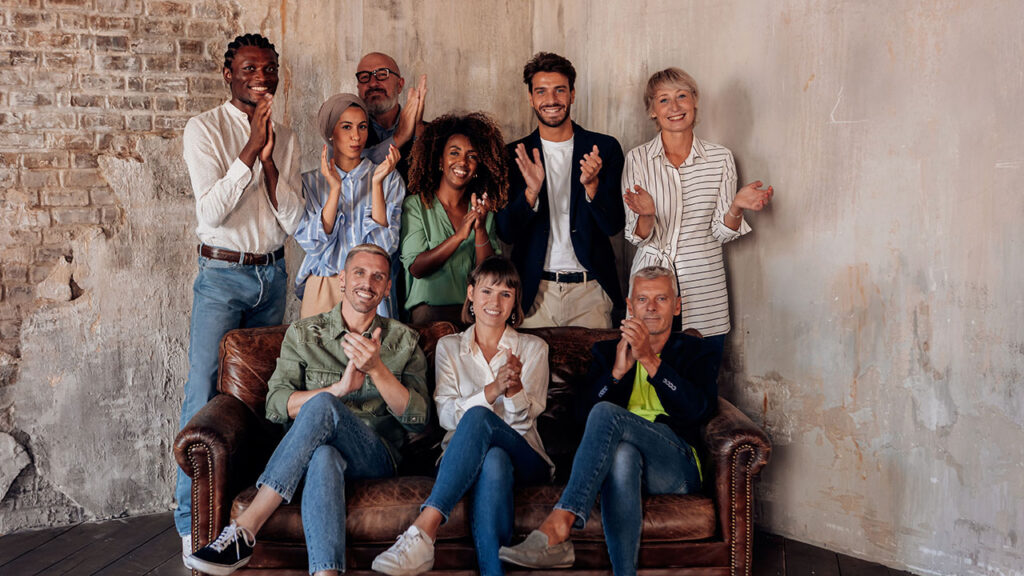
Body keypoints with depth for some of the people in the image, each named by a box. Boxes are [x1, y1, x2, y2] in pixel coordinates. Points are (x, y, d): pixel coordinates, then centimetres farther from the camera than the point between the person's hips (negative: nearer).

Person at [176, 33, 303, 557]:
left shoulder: (285, 139, 9)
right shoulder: (204, 128, -5)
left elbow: (294, 220, 0)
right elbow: (211, 210, -17)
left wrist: (268, 160, -11)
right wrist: (250, 149, -18)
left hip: (273, 274, 5)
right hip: (222, 276, -4)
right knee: (205, 393, -8)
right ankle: (192, 522, 1)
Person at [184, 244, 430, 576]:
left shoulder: (404, 340, 11)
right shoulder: (303, 334, 12)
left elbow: (418, 420, 0)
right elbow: (275, 405, -1)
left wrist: (376, 368, -16)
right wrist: (339, 388, -18)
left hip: (376, 457, -1)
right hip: (321, 448, 1)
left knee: (322, 405, -33)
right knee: (324, 456, -39)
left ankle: (244, 531, -37)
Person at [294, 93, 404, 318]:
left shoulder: (390, 180, 4)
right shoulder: (310, 182, 5)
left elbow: (386, 245, -8)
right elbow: (313, 244, -7)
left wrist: (377, 183, -14)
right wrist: (335, 188, -15)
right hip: (323, 289, 0)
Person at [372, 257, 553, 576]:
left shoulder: (533, 348, 14)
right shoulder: (449, 347, 16)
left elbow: (525, 419, 2)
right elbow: (446, 415, 1)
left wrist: (514, 388, -22)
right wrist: (492, 390, -17)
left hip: (524, 458, 0)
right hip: (462, 458, 1)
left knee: (478, 417, -37)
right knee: (494, 461, -40)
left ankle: (423, 532, -47)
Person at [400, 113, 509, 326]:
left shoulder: (484, 211, 14)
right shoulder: (415, 206, 5)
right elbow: (416, 268, -7)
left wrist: (481, 229, -12)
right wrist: (459, 235, -17)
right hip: (428, 314, -3)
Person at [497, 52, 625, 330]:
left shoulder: (605, 148, 2)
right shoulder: (515, 155, 4)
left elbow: (613, 225, -3)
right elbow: (507, 233, -1)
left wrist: (591, 184, -20)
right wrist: (531, 192, -19)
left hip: (591, 289, 0)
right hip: (534, 291, 0)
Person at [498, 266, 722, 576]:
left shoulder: (699, 352, 18)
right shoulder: (607, 351, 25)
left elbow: (700, 409, -3)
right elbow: (584, 409, 9)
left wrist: (649, 360, -12)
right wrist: (618, 370, -8)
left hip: (677, 468, -1)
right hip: (622, 455, 2)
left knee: (606, 413, -32)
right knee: (622, 454, -40)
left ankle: (556, 528, -45)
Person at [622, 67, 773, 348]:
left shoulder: (720, 158, 2)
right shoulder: (637, 159, -2)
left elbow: (721, 233, 3)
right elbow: (638, 237, -3)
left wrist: (736, 207, -16)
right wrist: (646, 215, -24)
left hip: (705, 288, 1)